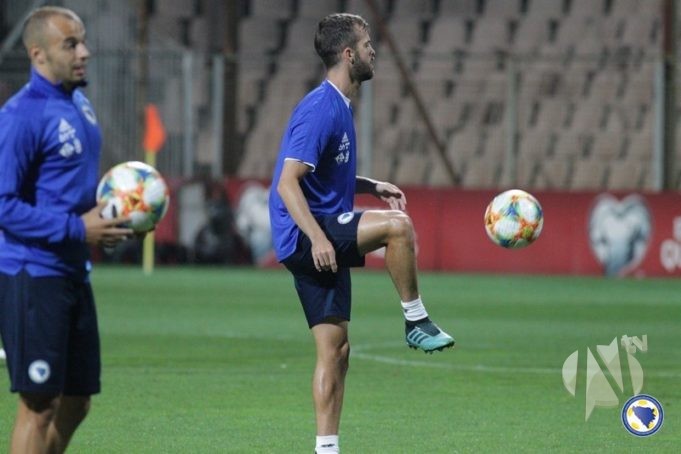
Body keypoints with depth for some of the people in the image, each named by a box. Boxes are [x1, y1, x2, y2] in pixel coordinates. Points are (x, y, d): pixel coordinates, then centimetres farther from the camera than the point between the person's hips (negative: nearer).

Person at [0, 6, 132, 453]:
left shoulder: (79, 103, 13)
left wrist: (109, 214, 7)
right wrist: (78, 230, -21)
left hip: (74, 273, 9)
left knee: (75, 404, 12)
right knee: (40, 406, -5)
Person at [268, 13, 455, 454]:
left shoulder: (339, 108, 16)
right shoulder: (320, 110, -15)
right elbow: (288, 183, -22)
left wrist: (373, 186, 15)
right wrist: (317, 238, -31)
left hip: (324, 241, 10)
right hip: (304, 236, -10)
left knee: (335, 350, 7)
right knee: (398, 225, -28)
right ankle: (417, 321, -14)